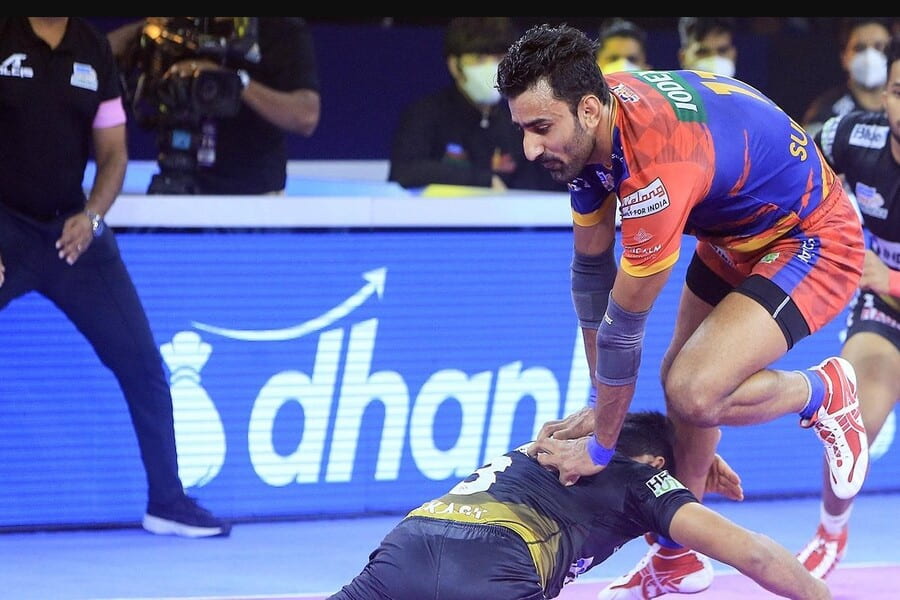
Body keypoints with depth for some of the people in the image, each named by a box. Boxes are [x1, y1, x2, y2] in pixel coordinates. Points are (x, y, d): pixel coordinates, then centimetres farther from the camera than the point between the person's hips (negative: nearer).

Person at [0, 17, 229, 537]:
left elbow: (113, 153, 9)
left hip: (73, 230, 5)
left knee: (142, 362, 4)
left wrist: (91, 216, -9)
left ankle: (167, 502, 17)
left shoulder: (94, 50, 6)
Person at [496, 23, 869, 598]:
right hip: (738, 232, 9)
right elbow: (592, 267, 1)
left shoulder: (657, 168, -37)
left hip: (813, 240, -9)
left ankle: (826, 393, 4)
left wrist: (599, 447, -16)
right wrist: (601, 406, 5)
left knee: (695, 394, -24)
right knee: (678, 377, 14)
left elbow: (623, 325, -27)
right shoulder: (590, 123, -11)